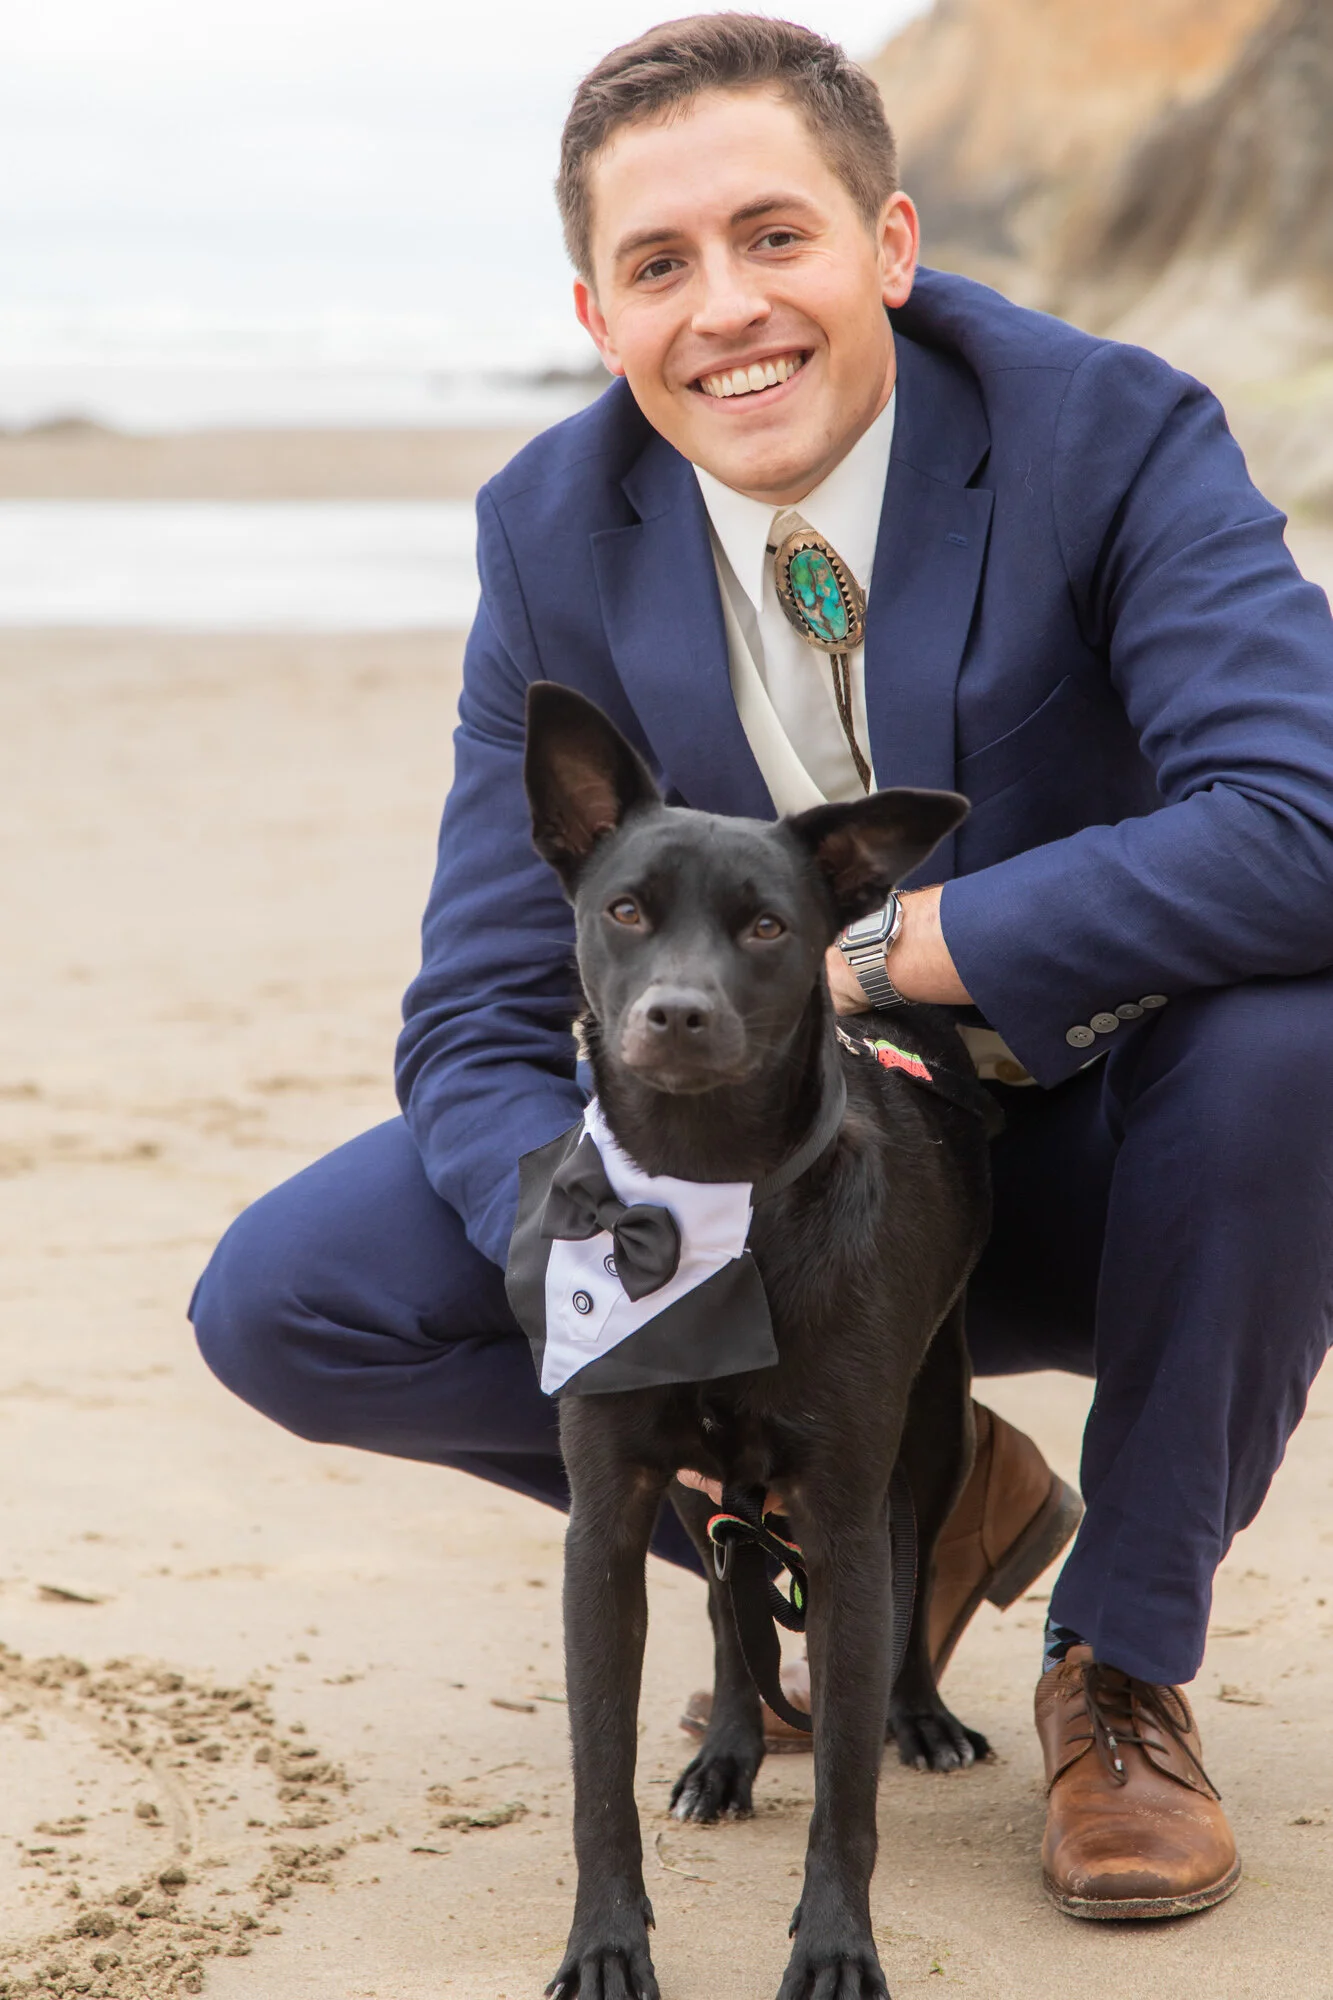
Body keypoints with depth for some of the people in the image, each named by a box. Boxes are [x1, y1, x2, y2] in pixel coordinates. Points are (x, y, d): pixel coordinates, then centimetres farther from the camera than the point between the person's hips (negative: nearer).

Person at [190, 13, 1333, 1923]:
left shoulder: (1111, 437, -21)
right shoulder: (556, 533, -9)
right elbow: (481, 1020, -9)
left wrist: (875, 946, -33)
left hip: (1086, 1163, -3)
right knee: (287, 1303, -14)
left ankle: (1127, 1657, -11)